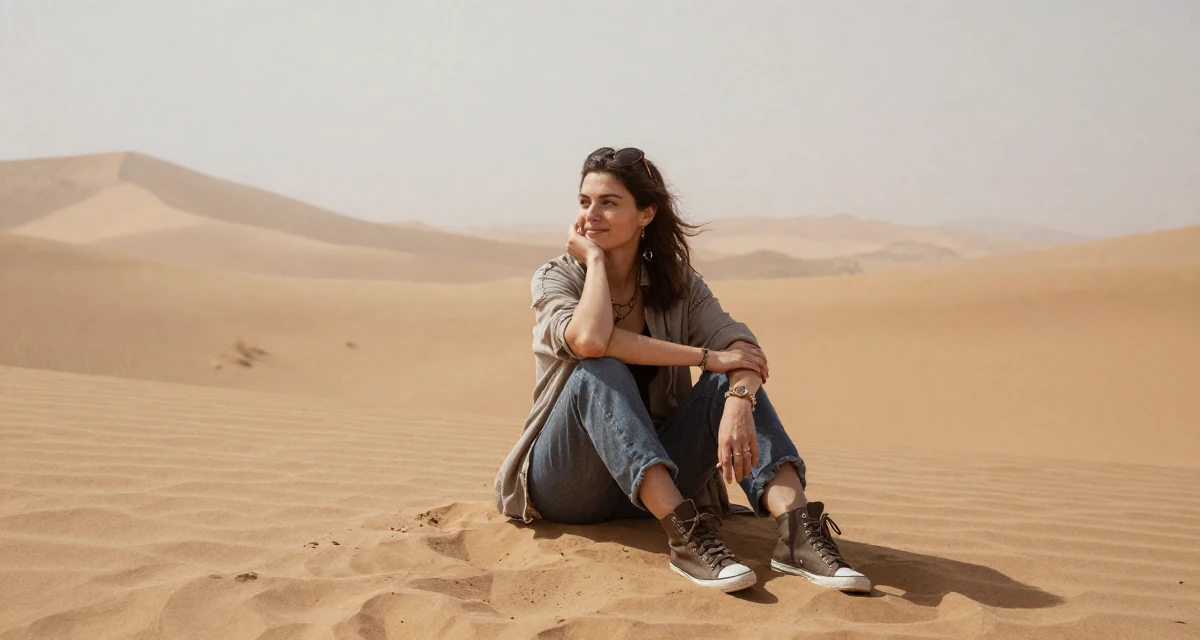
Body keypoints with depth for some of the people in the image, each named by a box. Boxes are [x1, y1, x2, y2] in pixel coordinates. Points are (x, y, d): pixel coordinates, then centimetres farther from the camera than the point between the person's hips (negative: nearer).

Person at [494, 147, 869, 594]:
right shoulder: (554, 279, -4)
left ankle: (796, 529, -37)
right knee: (599, 372, -30)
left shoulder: (677, 284, 5)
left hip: (654, 484, 3)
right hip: (567, 487, -3)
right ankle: (683, 534, -42)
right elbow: (589, 339, -29)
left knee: (732, 382, -18)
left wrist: (739, 404, -34)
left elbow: (741, 346, -14)